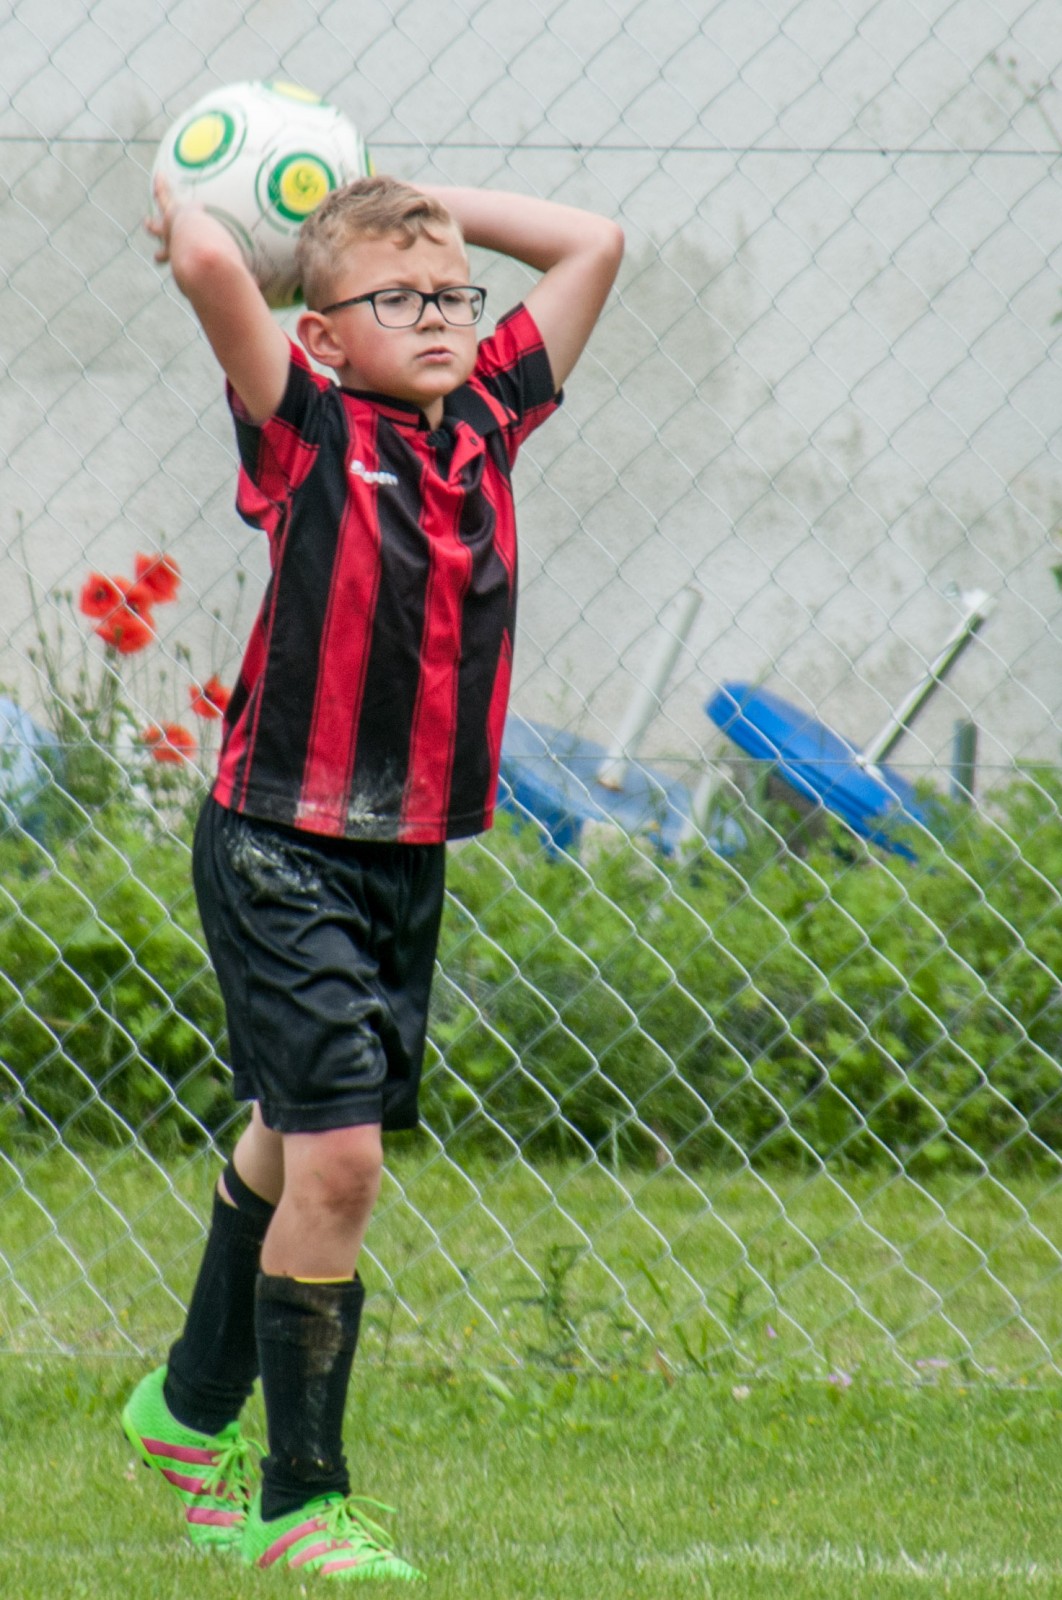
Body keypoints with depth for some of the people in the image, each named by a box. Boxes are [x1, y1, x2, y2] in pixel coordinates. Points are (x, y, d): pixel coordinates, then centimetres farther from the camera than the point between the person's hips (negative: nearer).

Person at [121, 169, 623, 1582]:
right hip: (283, 846, -6)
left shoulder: (486, 421, 5)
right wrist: (185, 211, -5)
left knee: (294, 1139, 20)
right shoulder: (309, 433, -11)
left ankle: (192, 1413, 41)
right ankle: (300, 1502, -3)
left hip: (411, 853, 6)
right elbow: (209, 269, -27)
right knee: (336, 1158, -12)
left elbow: (593, 244, 12)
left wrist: (427, 204, 11)